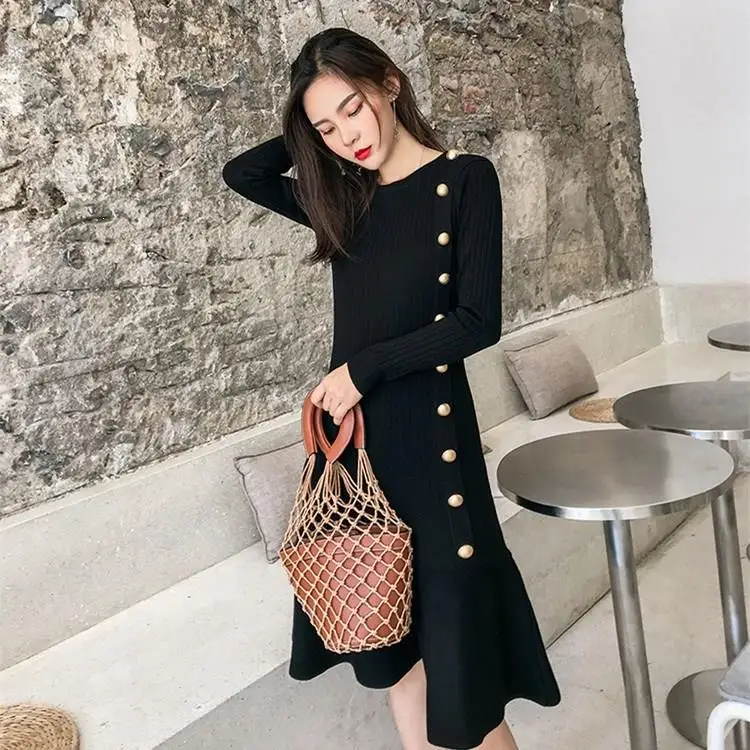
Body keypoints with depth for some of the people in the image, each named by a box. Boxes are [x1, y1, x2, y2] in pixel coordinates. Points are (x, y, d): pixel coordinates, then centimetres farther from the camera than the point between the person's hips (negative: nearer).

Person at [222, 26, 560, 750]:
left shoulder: (466, 179, -3)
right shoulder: (343, 197, 10)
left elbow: (477, 321, -10)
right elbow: (241, 173, 18)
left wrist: (365, 367, -12)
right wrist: (309, 135, 11)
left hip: (429, 429, -5)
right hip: (352, 429, 5)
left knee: (453, 636, -1)